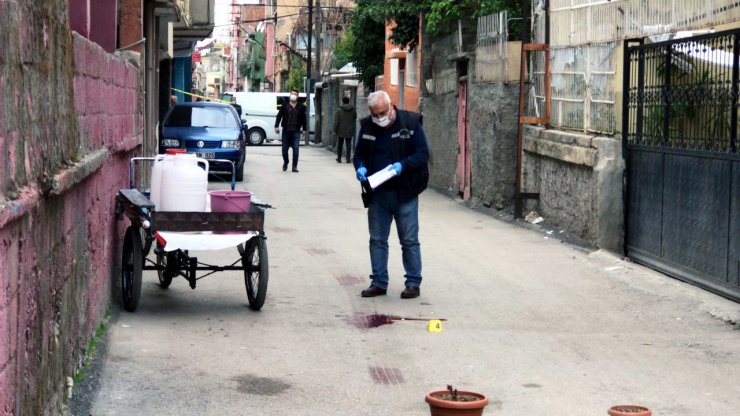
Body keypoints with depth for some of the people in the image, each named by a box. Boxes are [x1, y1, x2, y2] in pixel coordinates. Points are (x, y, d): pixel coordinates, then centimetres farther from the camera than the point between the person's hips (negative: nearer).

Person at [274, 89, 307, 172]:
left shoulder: (301, 107, 7)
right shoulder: (285, 106, 5)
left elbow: (304, 119, 12)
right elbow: (279, 116, 4)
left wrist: (304, 129, 10)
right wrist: (277, 126, -5)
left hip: (296, 132, -1)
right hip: (286, 131, 1)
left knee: (295, 149, -7)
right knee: (284, 149, 7)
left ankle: (294, 166, -2)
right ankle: (285, 163, 30)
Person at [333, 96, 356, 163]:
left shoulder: (339, 110, -10)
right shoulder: (352, 109, -2)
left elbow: (336, 121, -12)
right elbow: (355, 117, 14)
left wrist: (334, 130, -8)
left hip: (341, 130, -1)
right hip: (349, 131, 1)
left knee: (339, 145, 11)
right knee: (348, 144, 5)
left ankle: (339, 158, 14)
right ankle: (348, 159, -1)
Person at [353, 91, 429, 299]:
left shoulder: (410, 123, -9)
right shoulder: (367, 126, 4)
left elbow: (423, 153, -10)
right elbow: (359, 153, 14)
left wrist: (402, 165, -25)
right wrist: (360, 167, -9)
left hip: (404, 193, -4)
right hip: (377, 193, 5)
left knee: (409, 240, 3)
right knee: (377, 240, 10)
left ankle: (413, 283, 12)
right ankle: (379, 282, 19)